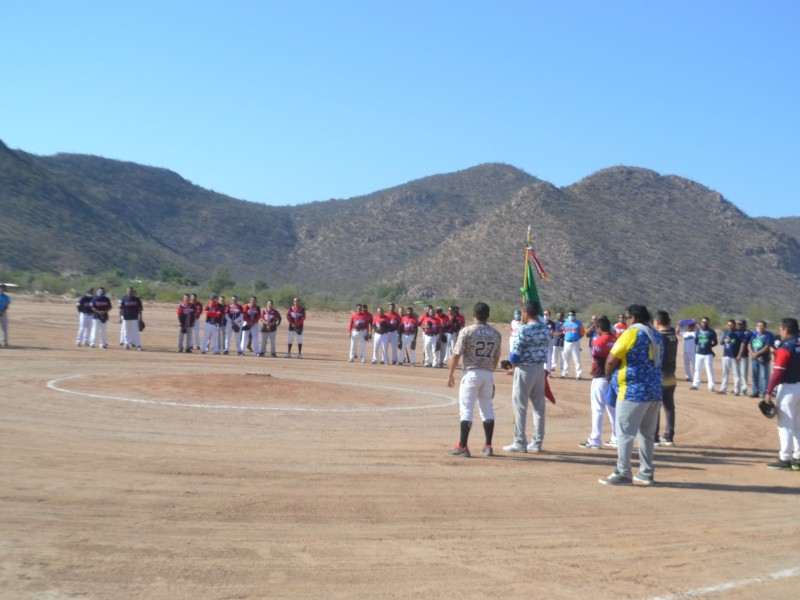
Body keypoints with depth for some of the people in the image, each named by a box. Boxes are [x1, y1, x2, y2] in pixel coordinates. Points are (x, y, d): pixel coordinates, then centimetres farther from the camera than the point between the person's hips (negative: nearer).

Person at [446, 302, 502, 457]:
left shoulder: (467, 331, -9)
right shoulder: (496, 334, 5)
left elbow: (456, 354, -9)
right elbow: (496, 357, 12)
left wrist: (450, 374, -1)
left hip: (471, 373, -4)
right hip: (488, 374, 4)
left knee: (466, 410, -2)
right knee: (487, 410, 13)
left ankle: (462, 447, -4)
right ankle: (488, 446, 17)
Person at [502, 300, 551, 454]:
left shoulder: (523, 330, -17)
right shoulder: (546, 329, 5)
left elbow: (514, 355, -16)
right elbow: (546, 349, 9)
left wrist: (513, 364, 3)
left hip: (524, 369, -7)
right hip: (541, 369, 7)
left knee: (520, 406, 1)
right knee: (539, 406, 11)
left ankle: (520, 443, 4)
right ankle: (537, 442, 18)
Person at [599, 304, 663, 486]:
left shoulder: (632, 333, -10)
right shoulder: (656, 336, 14)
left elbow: (611, 360, -13)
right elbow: (656, 362, 16)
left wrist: (609, 378, 5)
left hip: (633, 391, -8)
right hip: (654, 391, 8)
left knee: (625, 433, -3)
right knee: (647, 433, 14)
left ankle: (623, 473, -3)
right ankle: (646, 472, 19)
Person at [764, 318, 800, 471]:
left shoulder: (784, 348, -17)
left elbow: (778, 373, -20)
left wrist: (769, 392, -17)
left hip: (788, 388, -8)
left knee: (785, 424, -2)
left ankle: (785, 459, 1)